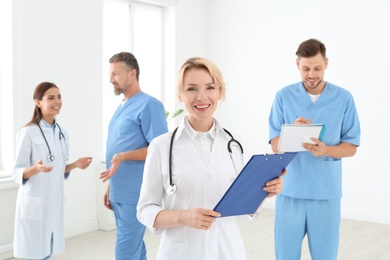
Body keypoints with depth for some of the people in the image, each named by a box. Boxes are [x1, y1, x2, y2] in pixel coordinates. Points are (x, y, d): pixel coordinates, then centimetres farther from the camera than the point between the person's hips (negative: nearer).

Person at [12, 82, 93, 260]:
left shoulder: (62, 133, 8)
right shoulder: (28, 133, -12)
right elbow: (17, 173, -12)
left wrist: (75, 165, 0)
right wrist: (36, 169, -30)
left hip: (54, 201, 6)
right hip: (34, 203, -6)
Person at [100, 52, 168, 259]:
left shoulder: (148, 105, -12)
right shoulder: (121, 107, 15)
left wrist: (123, 156, -26)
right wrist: (110, 188, 19)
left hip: (135, 194, -8)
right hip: (119, 193, 8)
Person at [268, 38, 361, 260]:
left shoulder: (344, 98, 1)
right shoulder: (284, 97, 0)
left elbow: (351, 147, 2)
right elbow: (275, 145, -1)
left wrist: (325, 150, -19)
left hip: (327, 192, 0)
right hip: (290, 190, 0)